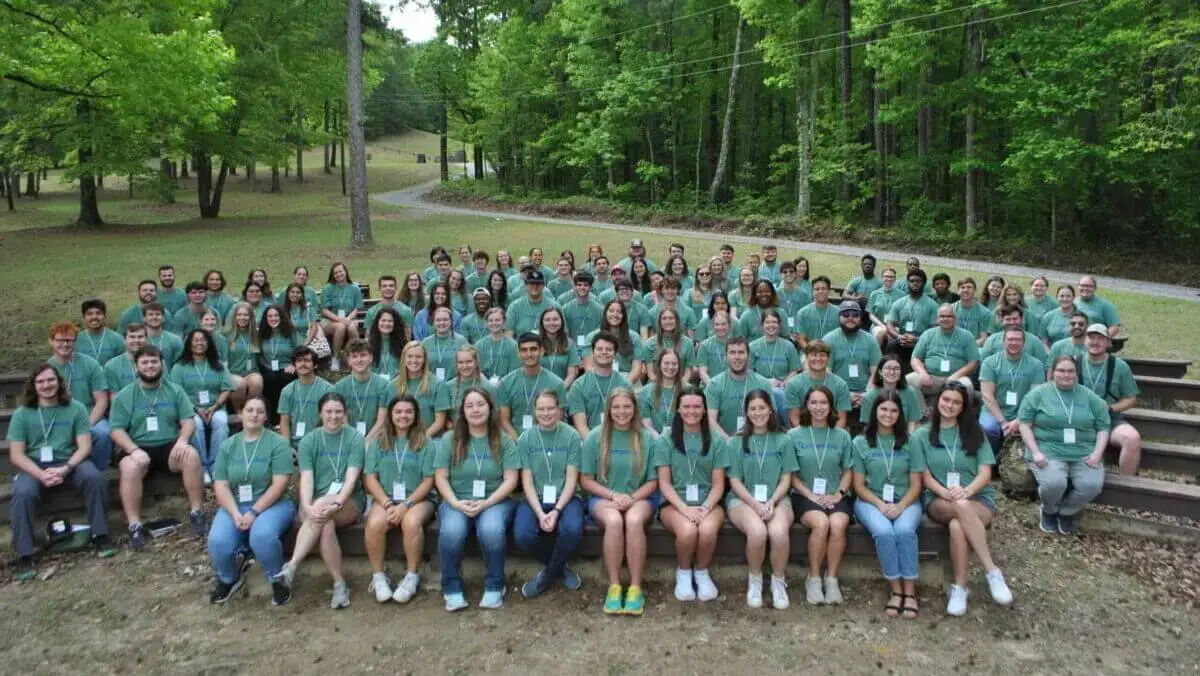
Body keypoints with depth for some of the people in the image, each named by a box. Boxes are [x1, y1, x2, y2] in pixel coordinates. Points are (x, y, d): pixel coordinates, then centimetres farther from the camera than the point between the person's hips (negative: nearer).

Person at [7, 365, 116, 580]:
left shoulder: (76, 408, 4)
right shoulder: (21, 414, 5)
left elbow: (85, 446, -2)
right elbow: (16, 455, -1)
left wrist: (65, 469, -20)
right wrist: (41, 474, -18)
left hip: (69, 462, 0)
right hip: (34, 467, 0)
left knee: (95, 477, -30)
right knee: (23, 493, -32)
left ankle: (100, 536, -18)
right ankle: (24, 556, -22)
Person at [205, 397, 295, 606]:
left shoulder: (278, 443, -4)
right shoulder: (227, 445, 8)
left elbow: (280, 484, -11)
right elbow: (220, 485, 1)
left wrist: (254, 512, -18)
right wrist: (236, 514, -15)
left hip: (272, 504, -3)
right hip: (235, 505, 4)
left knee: (262, 536, -35)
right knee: (218, 541, -24)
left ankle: (277, 580, -6)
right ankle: (229, 579, 10)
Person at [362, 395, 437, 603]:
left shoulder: (425, 444, 4)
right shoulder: (378, 442, 10)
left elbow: (428, 481, -2)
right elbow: (370, 478, 3)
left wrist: (405, 504, -15)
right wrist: (387, 504, -12)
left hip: (417, 499, -1)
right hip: (385, 498, 2)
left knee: (411, 522, -35)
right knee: (374, 524, -31)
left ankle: (412, 576, -15)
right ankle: (378, 576, -11)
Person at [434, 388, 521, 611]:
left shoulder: (504, 441, 4)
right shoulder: (450, 439, 5)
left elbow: (511, 480, -2)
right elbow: (440, 477, 3)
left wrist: (486, 503, -15)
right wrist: (456, 503, -14)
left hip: (495, 501, -1)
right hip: (456, 502, 1)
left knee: (491, 530, -34)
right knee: (451, 532, -32)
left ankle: (494, 586, -10)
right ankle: (452, 588, -9)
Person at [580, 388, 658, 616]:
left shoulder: (647, 438, 1)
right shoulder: (595, 437, -1)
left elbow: (653, 481, 4)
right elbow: (586, 480, 1)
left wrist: (632, 498, -14)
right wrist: (613, 495, -13)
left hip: (639, 498, 0)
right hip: (603, 497, 0)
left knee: (634, 520, -34)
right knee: (614, 521, -34)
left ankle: (635, 588, -27)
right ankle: (614, 587, -23)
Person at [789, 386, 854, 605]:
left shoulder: (842, 436, 9)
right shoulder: (794, 435, 2)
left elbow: (848, 471, 11)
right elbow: (791, 474, 2)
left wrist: (838, 495, -6)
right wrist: (812, 495, -10)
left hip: (836, 496, 2)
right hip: (805, 496, -2)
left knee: (838, 524, -31)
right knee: (821, 523, -32)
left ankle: (831, 579, -15)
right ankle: (814, 579, -15)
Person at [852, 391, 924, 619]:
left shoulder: (909, 442, 6)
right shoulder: (861, 443, 4)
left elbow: (916, 484, 4)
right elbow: (859, 485, 3)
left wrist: (900, 506, -13)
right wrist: (880, 505, -13)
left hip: (905, 502, 1)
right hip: (871, 501, 0)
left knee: (905, 531, -32)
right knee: (883, 532, -32)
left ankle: (910, 591, -23)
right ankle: (896, 590, -19)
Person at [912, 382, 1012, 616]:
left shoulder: (974, 433, 10)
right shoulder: (921, 436, 9)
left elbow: (985, 473, 0)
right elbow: (925, 477, 2)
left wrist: (965, 492, -20)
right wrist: (946, 492, -19)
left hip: (978, 498, 0)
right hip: (939, 500, 0)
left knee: (957, 525, -36)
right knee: (961, 507, -38)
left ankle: (959, 588, -26)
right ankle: (993, 572, -32)